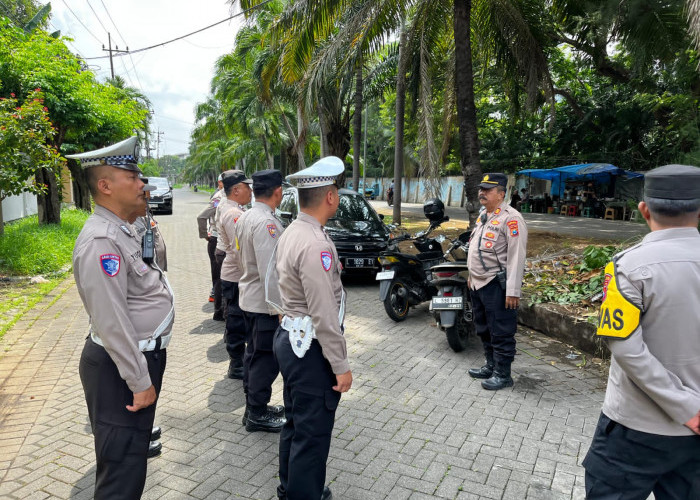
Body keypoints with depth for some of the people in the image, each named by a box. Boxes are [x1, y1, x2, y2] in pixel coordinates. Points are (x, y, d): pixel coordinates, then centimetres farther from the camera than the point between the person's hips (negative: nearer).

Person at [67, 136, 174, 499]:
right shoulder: (101, 241, -24)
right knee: (123, 466, 4)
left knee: (133, 450, 25)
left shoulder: (122, 231, 9)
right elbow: (111, 322, -25)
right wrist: (140, 381, -21)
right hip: (120, 367, -10)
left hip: (142, 355, 10)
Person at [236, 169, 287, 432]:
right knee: (267, 358, 2)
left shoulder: (245, 217, 8)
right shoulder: (266, 223, -22)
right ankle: (257, 414, 14)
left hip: (250, 298, 10)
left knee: (254, 352, 19)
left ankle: (254, 406, 32)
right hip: (266, 302, -10)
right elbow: (270, 271, -27)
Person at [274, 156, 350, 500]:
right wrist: (341, 365, -17)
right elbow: (324, 315, -25)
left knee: (296, 423, 23)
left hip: (291, 338, 10)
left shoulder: (292, 232, 6)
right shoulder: (316, 244, -24)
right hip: (311, 348, -10)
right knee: (312, 433, 6)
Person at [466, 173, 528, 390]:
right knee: (484, 329, 19)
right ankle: (491, 366, 34)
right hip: (479, 283, 10)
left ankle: (503, 374, 12)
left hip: (497, 285, -10)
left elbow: (516, 257, -20)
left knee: (501, 332, 0)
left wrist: (513, 291, -23)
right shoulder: (483, 215, 15)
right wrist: (472, 276, 23)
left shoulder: (510, 218, -16)